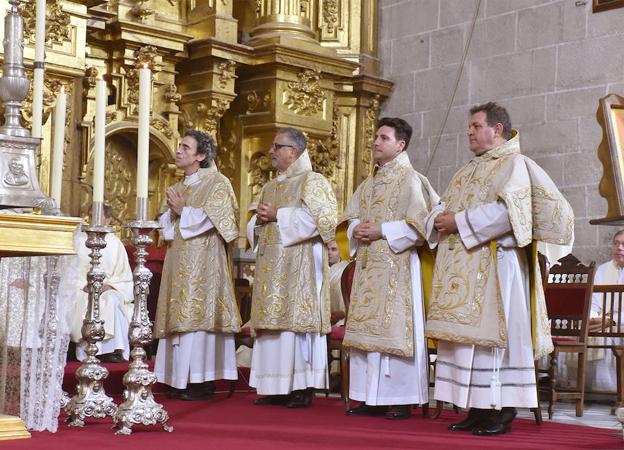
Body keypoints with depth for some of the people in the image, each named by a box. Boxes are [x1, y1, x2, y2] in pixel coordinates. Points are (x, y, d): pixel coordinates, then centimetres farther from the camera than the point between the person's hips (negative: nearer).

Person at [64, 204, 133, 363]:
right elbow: (69, 271, 2)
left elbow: (124, 276, 8)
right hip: (80, 291, -1)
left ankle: (114, 350, -36)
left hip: (108, 290, 1)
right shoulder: (78, 240, 7)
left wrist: (109, 285, -11)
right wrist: (84, 286, -13)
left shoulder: (115, 243, 10)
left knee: (112, 300, -32)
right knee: (86, 303, -34)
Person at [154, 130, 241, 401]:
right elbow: (166, 224, 16)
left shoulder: (216, 183, -3)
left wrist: (182, 209, -6)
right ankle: (181, 380, 9)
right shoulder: (179, 188, 20)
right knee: (181, 317, 5)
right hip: (179, 262, 7)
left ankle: (202, 382, -7)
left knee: (197, 315, -10)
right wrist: (172, 211, -3)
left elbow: (207, 219, -15)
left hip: (202, 262, -7)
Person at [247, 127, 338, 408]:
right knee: (273, 321, 4)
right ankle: (277, 387, 7)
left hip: (299, 262, -8)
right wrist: (259, 220, 1)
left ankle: (303, 388, -6)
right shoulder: (269, 188, 22)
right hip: (271, 264, 8)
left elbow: (322, 216, -15)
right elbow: (255, 227, 26)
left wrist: (278, 216, -13)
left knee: (297, 318, -10)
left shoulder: (312, 181, -1)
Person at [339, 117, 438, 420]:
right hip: (368, 267, 8)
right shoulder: (369, 183, 19)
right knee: (368, 328, 6)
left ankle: (401, 400, -1)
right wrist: (356, 230, -3)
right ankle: (372, 398, 12)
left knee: (394, 327, -7)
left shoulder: (410, 180, -4)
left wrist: (380, 231, -16)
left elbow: (416, 224, -14)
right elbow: (350, 217, 19)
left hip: (396, 267, -8)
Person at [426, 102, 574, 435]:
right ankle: (477, 408, 10)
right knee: (467, 336, 6)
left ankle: (501, 411, -4)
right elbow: (444, 207, 22)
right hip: (463, 269, 8)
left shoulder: (513, 164, -4)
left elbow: (508, 210, -19)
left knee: (491, 332, -9)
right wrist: (441, 219, -2)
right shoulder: (468, 171, 23)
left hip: (493, 267, -8)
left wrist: (460, 222, -16)